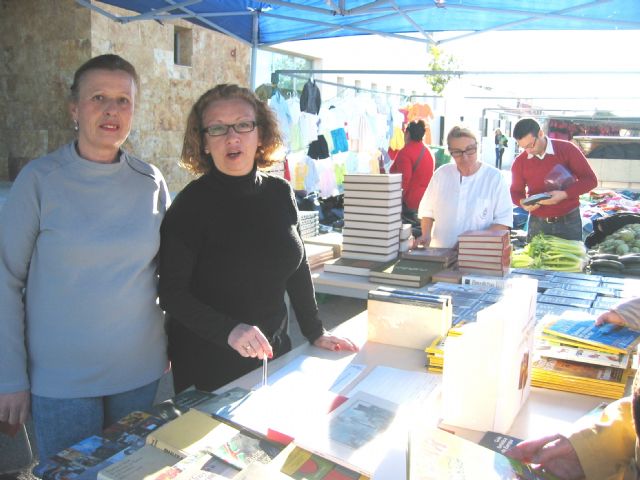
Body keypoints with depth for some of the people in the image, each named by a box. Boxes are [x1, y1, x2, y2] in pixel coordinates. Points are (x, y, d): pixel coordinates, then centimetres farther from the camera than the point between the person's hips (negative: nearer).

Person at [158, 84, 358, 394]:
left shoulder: (280, 194, -1)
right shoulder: (191, 204, -15)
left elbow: (297, 268, 8)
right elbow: (172, 293, -17)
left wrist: (316, 334, 8)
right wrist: (229, 331, -31)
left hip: (272, 352, 5)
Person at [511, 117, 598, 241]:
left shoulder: (567, 149, -7)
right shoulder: (519, 162, 0)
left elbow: (590, 180, -7)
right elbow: (516, 191, 12)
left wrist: (564, 194, -21)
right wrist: (522, 203, -12)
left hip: (569, 221, -2)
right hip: (537, 223, 2)